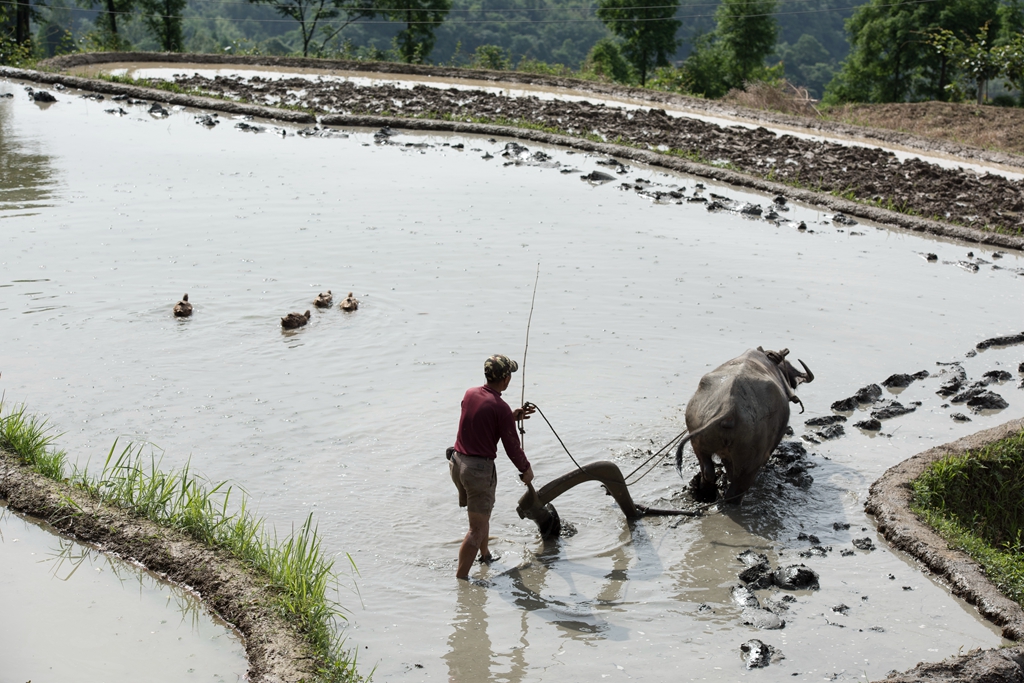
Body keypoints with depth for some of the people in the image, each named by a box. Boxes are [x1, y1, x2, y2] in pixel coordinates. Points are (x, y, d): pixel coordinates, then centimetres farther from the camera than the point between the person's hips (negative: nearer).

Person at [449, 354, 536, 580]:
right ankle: (460, 578, 2)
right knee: (477, 528, 2)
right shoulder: (500, 408, -17)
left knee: (483, 513, 29)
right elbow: (512, 447, -11)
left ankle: (485, 556, 47)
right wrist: (526, 469, 6)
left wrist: (512, 417, 21)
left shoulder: (470, 394, 3)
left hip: (457, 462, 8)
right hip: (480, 468, -8)